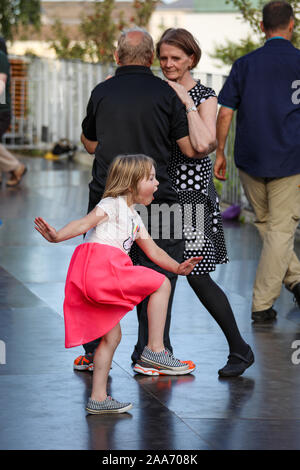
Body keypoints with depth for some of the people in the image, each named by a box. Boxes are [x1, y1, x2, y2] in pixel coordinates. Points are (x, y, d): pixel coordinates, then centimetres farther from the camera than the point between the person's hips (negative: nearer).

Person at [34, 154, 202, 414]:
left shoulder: (134, 218, 30)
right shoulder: (113, 204, 1)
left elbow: (153, 250, 31)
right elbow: (84, 223, -13)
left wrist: (177, 267, 20)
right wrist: (57, 236, -28)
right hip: (100, 264, -10)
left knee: (112, 336, 12)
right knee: (161, 284, -7)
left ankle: (98, 398, 14)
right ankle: (155, 349, -6)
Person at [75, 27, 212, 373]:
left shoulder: (102, 93, 0)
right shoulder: (165, 94, -5)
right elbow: (192, 149, -5)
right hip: (154, 199, -2)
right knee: (157, 273, 7)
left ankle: (93, 352, 17)